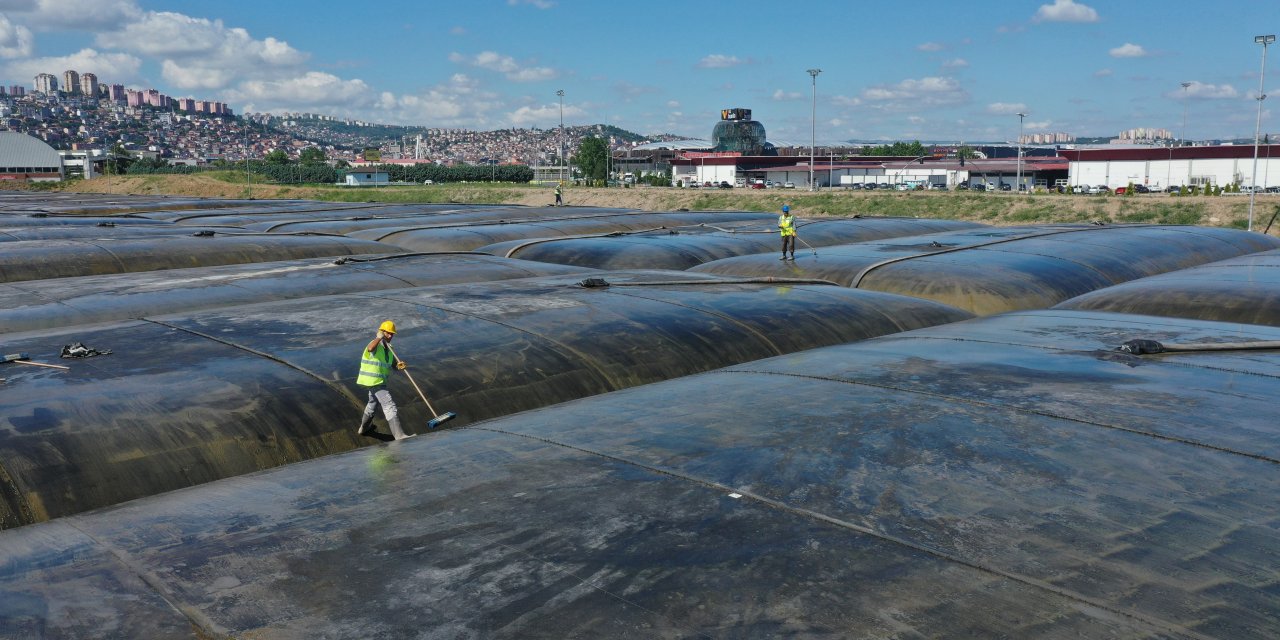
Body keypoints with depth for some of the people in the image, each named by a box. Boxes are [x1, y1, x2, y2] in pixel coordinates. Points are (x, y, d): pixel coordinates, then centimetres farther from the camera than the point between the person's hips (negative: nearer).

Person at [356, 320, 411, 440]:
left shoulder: (388, 348, 11)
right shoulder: (376, 345, -16)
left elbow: (394, 364, 7)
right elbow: (370, 348, -42)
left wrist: (399, 365, -16)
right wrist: (379, 337, -30)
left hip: (379, 381, 10)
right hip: (374, 381, -10)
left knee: (373, 403, 30)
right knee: (389, 405, -17)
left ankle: (364, 428, 52)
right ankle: (399, 435, -23)